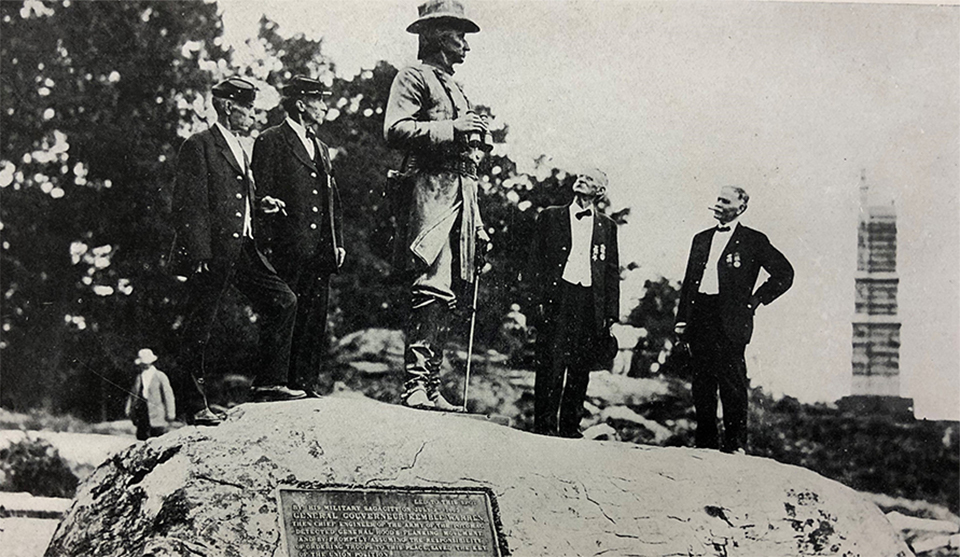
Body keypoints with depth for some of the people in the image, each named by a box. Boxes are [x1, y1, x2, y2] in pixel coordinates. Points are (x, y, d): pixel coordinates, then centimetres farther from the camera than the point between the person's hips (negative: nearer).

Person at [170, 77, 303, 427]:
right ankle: (195, 407, 5)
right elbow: (189, 205, -14)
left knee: (283, 301, 1)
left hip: (242, 249, 9)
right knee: (199, 329, -1)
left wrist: (261, 203, 8)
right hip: (211, 253, -9)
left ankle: (269, 383, 6)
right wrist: (199, 254, -20)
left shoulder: (238, 149, 22)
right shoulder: (199, 146, -7)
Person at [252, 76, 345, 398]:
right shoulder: (271, 141, 0)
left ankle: (307, 386, 8)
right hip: (288, 251, -7)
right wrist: (269, 245, -14)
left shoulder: (320, 148, 24)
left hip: (320, 251, 7)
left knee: (316, 323, 4)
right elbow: (262, 196, -7)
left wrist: (338, 242, 14)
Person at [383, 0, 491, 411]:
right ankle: (415, 384, -22)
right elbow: (395, 130, -13)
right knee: (431, 288, -18)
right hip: (430, 190, -9)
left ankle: (431, 388, 5)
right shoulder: (414, 77, 2)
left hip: (459, 193, 9)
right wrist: (451, 129, -16)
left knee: (446, 297, 5)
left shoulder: (454, 88, 29)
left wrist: (477, 225, 25)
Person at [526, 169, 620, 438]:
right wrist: (539, 299, -4)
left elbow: (612, 272, 13)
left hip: (590, 303, 2)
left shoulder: (607, 226, 16)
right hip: (557, 298, -2)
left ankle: (570, 427, 8)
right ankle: (544, 426, -3)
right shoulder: (551, 217, 12)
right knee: (551, 365, -7)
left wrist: (611, 314, 5)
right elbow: (536, 259, 7)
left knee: (580, 369, 2)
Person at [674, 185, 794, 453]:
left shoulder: (753, 240, 3)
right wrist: (682, 320, 11)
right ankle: (706, 442, 13)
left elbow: (784, 273, 2)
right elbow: (688, 281, 19)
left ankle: (735, 443, -1)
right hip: (699, 316, 5)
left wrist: (755, 300, -1)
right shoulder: (701, 239, 19)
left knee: (732, 384, -7)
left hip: (730, 319, -5)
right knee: (701, 384, 6)